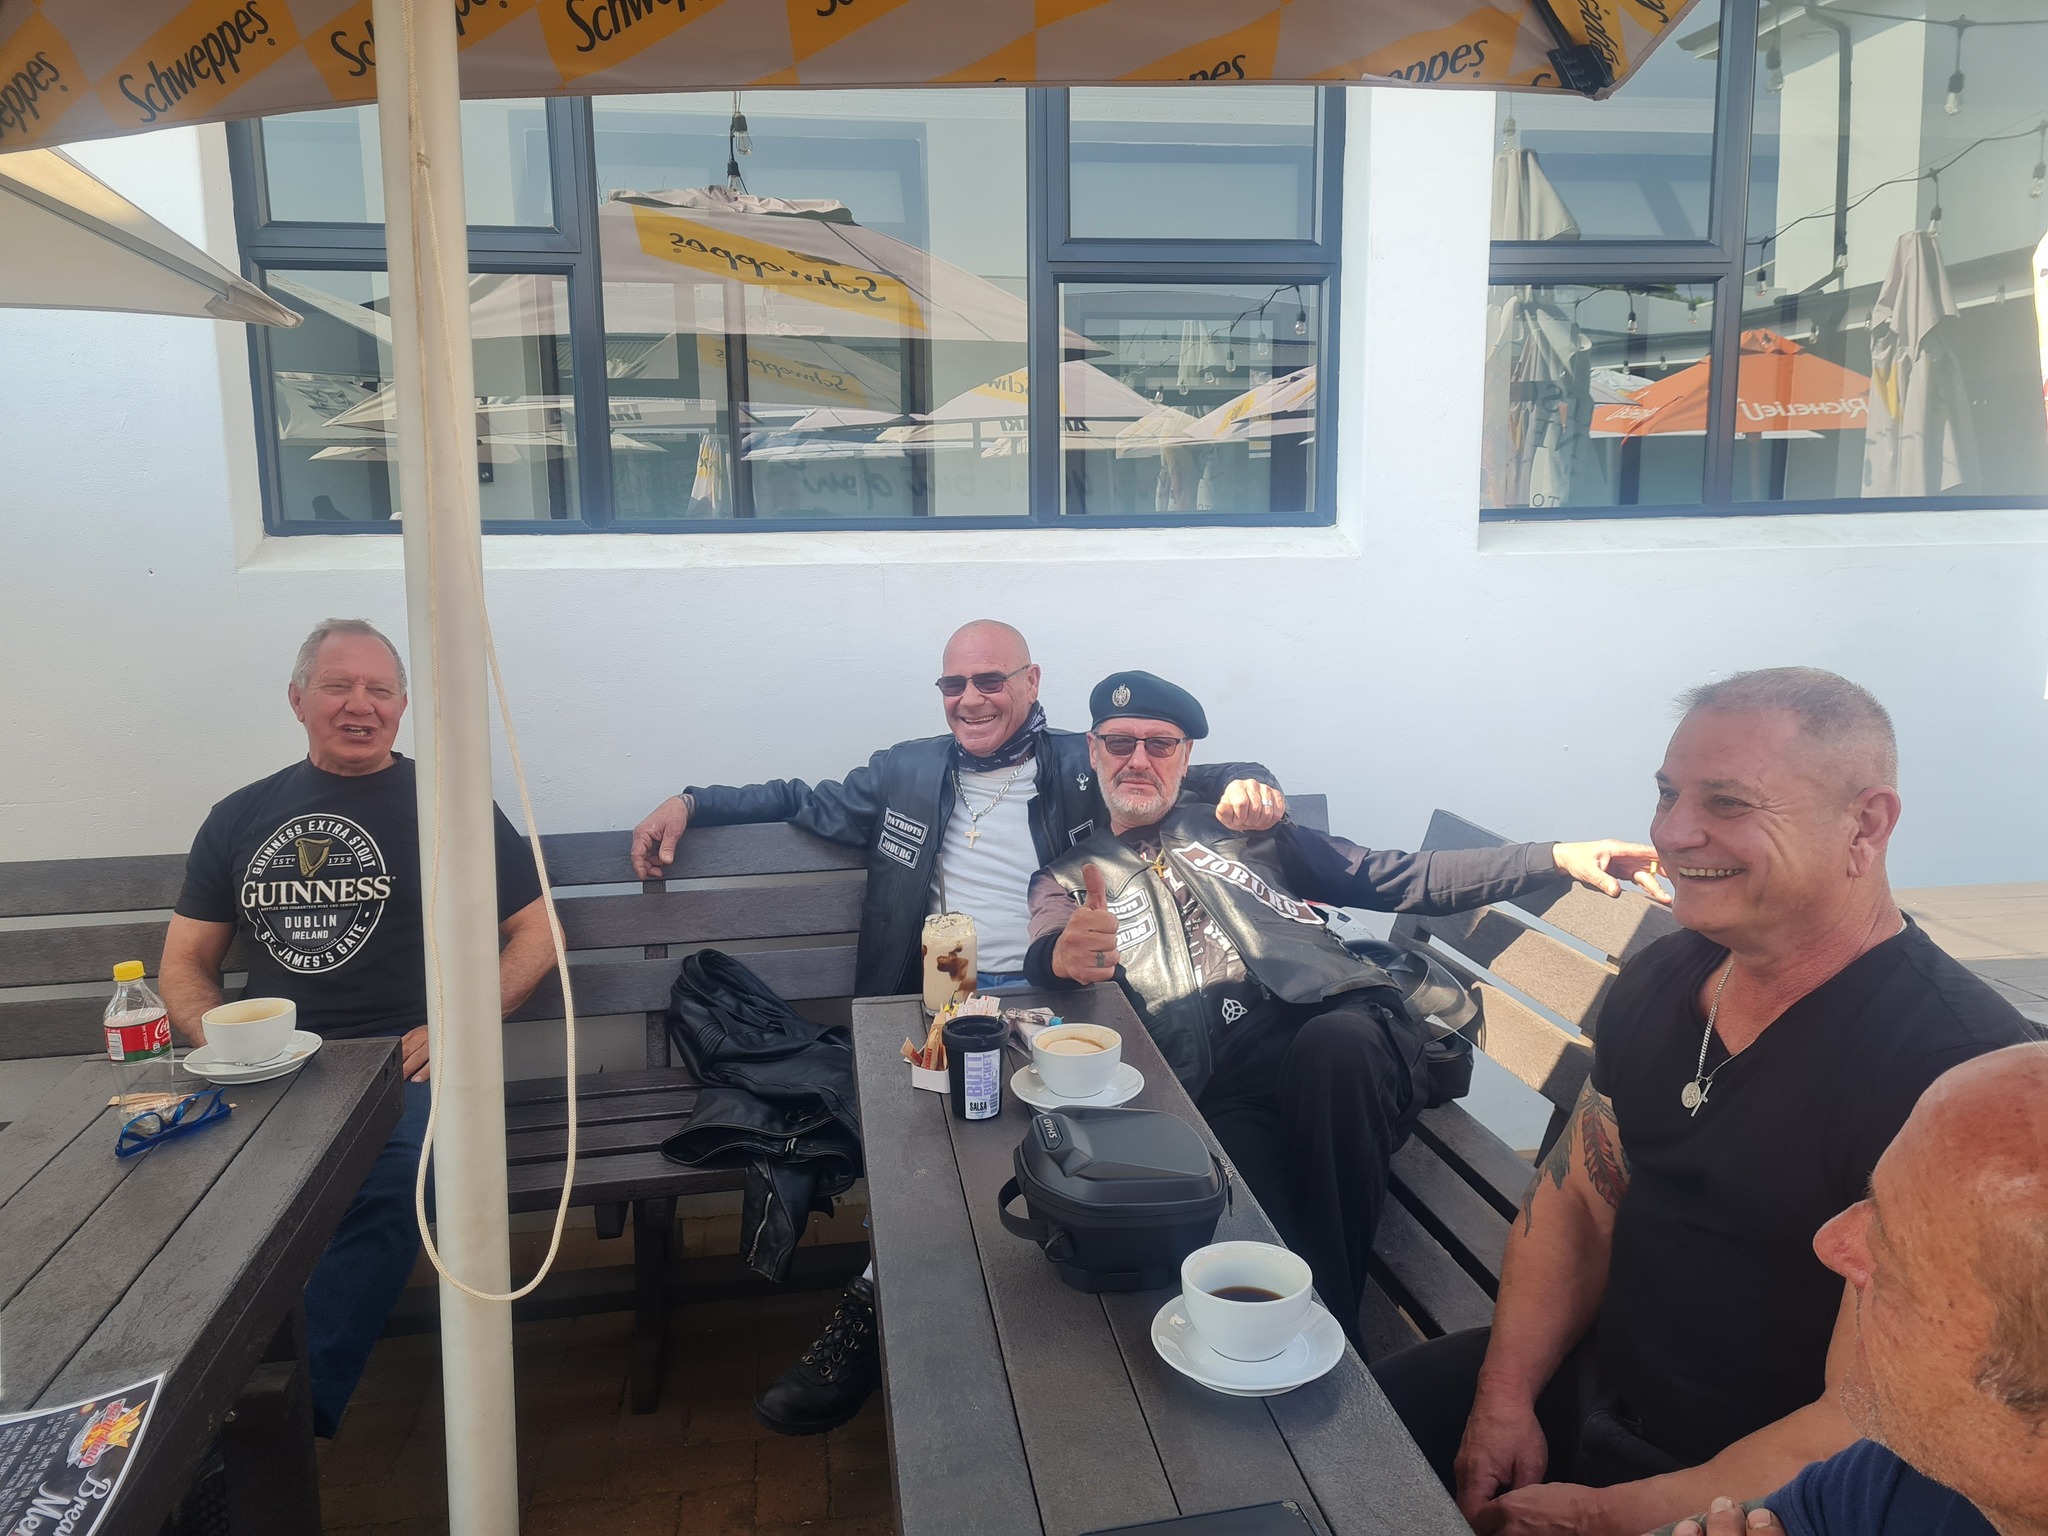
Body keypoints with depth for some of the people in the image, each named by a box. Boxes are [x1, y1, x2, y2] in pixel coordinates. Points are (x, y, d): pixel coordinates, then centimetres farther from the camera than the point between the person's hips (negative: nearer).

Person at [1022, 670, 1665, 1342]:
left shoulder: (1244, 830, 27)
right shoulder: (1067, 880, 23)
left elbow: (1398, 879, 21)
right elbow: (1044, 960, -1)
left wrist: (1559, 856, 10)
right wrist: (1064, 957, -28)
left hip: (1338, 1022, 2)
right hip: (1219, 1089, -2)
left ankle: (1337, 1324, -22)